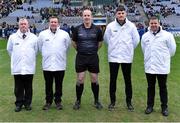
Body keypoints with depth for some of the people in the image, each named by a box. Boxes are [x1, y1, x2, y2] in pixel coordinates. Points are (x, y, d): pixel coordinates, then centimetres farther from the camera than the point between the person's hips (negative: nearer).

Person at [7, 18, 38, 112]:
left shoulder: (34, 37, 1)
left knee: (28, 87, 7)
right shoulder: (13, 37, 2)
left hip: (29, 67, 0)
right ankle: (19, 103, 18)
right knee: (18, 87, 7)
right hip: (17, 68, 0)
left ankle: (27, 103, 20)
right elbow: (9, 49, 15)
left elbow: (36, 50, 12)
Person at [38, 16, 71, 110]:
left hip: (60, 64, 0)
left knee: (59, 85, 8)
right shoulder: (42, 34, 1)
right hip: (47, 64, 1)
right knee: (48, 85, 9)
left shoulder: (64, 34, 0)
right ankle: (48, 101, 22)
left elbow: (67, 46, 12)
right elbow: (40, 47, 14)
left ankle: (58, 101, 21)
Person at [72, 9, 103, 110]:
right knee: (80, 80, 3)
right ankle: (78, 101, 17)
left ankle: (97, 101, 21)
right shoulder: (77, 29, -2)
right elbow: (74, 42, 12)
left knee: (95, 79, 6)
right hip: (81, 57, 0)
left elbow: (100, 42, 13)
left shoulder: (97, 29, -2)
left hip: (93, 57, 0)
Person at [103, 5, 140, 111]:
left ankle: (129, 102, 20)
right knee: (113, 80, 6)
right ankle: (112, 101, 20)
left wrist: (129, 49, 11)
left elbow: (136, 40, 5)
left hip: (127, 57, 0)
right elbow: (106, 39, 8)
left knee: (128, 80, 7)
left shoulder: (131, 26, -4)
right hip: (113, 57, 0)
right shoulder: (110, 26, -4)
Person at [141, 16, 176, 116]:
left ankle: (164, 107, 20)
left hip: (162, 67, -3)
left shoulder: (167, 35, -8)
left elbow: (172, 49, -1)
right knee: (150, 87, 13)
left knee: (163, 87, 8)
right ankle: (150, 106, 25)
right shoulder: (145, 36, 3)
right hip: (149, 66, 3)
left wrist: (164, 58, 8)